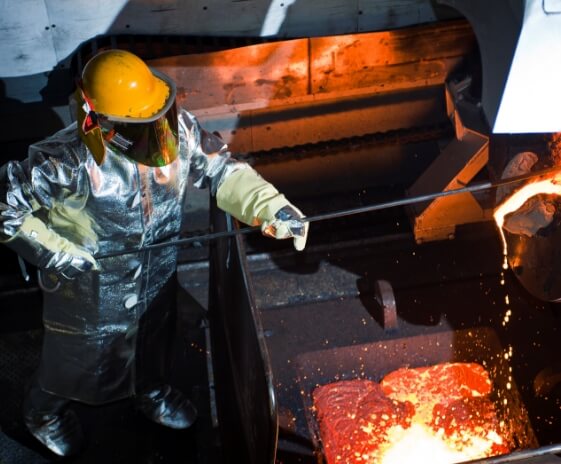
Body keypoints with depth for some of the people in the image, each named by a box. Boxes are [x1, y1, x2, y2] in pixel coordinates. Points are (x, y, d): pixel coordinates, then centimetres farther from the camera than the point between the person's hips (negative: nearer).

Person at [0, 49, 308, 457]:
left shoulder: (176, 128, -24)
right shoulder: (69, 160, -37)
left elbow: (221, 169, -12)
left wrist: (273, 208, -24)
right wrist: (56, 252, -29)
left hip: (157, 271, 5)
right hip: (89, 282, -4)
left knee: (155, 331, 31)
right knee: (79, 349, 22)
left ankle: (152, 390, 65)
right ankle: (45, 410, 56)